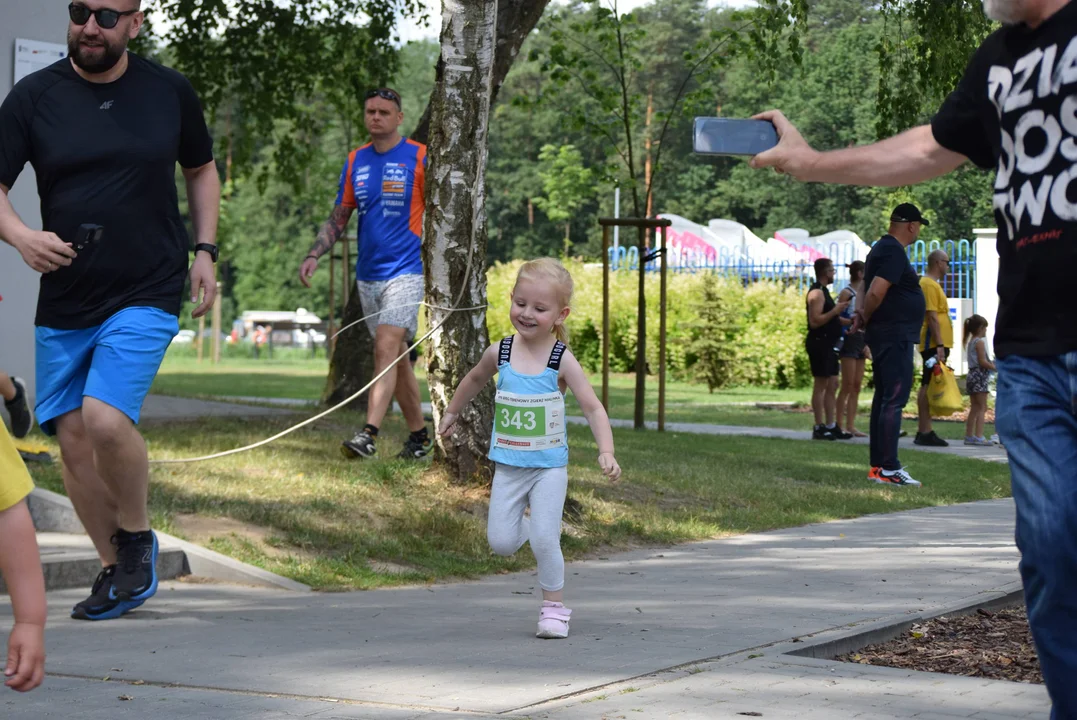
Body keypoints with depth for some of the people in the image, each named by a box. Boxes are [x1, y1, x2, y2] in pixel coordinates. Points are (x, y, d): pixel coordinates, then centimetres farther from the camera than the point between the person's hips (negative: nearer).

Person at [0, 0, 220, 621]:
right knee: (72, 438, 4)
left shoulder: (170, 91, 2)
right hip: (64, 300, 3)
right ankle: (118, 570, 20)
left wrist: (205, 250, 7)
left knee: (105, 419, -20)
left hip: (148, 294, -3)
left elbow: (202, 170, 17)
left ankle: (137, 536, 5)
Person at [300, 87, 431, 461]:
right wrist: (313, 255, 2)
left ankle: (369, 434, -25)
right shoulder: (356, 161, 10)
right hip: (367, 274, 6)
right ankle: (419, 435, 19)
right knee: (397, 356, 10)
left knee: (386, 348, -19)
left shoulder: (420, 157, -4)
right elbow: (339, 217, 14)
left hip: (406, 272, -6)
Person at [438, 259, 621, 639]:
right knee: (501, 542, -2)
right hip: (508, 467, 3)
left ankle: (555, 606, 9)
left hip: (549, 468, -3)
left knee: (544, 540, -11)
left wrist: (606, 452, -25)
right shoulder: (500, 353, -4)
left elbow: (593, 408, -12)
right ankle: (530, 526, 33)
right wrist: (451, 412, 29)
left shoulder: (562, 361, -12)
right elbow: (475, 380, 19)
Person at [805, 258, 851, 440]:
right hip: (819, 343, -10)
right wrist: (835, 311, -21)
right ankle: (819, 428, -5)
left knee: (832, 385, 10)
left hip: (828, 344, 10)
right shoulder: (817, 292, -14)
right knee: (821, 385, -7)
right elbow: (815, 321, -22)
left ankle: (831, 426, 14)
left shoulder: (823, 291, 18)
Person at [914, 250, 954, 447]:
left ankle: (925, 431, 13)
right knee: (928, 386, -10)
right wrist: (939, 345, -23)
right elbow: (932, 317, -19)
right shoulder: (929, 285, -12)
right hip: (934, 344, -11)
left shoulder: (931, 284, 21)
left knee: (928, 387, 11)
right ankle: (924, 432, -12)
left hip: (935, 344, 11)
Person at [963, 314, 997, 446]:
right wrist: (995, 367, -9)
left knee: (974, 408, 14)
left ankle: (969, 435, 15)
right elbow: (982, 361, -17)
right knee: (982, 408, -9)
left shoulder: (970, 342, 17)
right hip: (980, 376, -9)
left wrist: (990, 364, 16)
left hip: (972, 376, 9)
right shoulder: (980, 342, -11)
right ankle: (979, 436, -16)